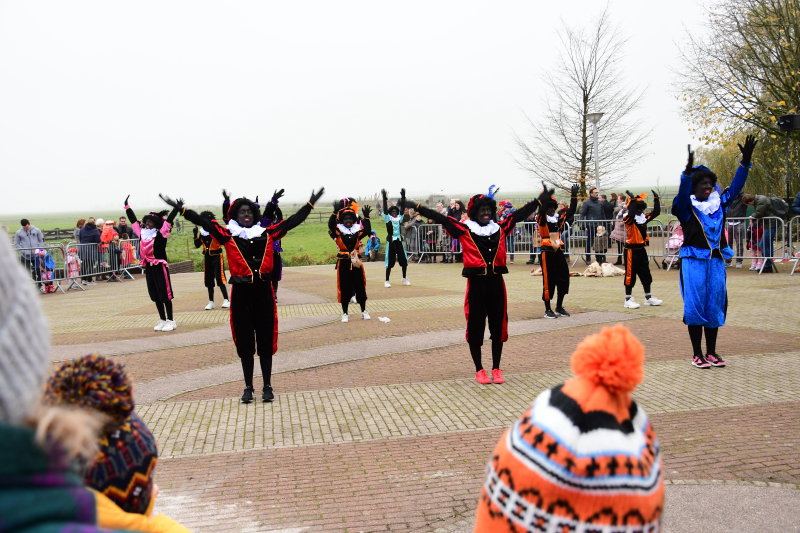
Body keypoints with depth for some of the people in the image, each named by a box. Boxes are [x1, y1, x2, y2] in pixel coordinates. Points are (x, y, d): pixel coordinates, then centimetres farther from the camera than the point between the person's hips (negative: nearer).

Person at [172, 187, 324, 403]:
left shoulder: (266, 234, 7)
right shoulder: (228, 235, 2)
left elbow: (293, 221, 9)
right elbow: (204, 222, -6)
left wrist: (310, 204, 8)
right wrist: (182, 210, -16)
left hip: (264, 291, 1)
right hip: (241, 293, -1)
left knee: (266, 340, 6)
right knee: (244, 342, 7)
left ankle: (267, 386, 16)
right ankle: (248, 387, 18)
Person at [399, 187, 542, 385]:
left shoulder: (500, 228, 8)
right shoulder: (465, 229, -1)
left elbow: (520, 214, 18)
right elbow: (440, 218, -5)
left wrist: (540, 200, 22)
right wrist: (417, 207, -10)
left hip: (496, 283, 3)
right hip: (476, 284, -3)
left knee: (498, 327, 9)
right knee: (475, 327, 4)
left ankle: (496, 368, 21)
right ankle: (479, 370, 16)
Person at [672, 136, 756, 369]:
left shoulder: (719, 203, 11)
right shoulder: (687, 206, -2)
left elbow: (736, 186, 5)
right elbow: (683, 193, -22)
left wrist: (746, 162, -5)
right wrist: (688, 171, -37)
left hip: (716, 261, 5)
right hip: (694, 260, -5)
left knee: (716, 305, 7)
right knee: (695, 305, -4)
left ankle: (711, 352, 17)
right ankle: (697, 354, 4)